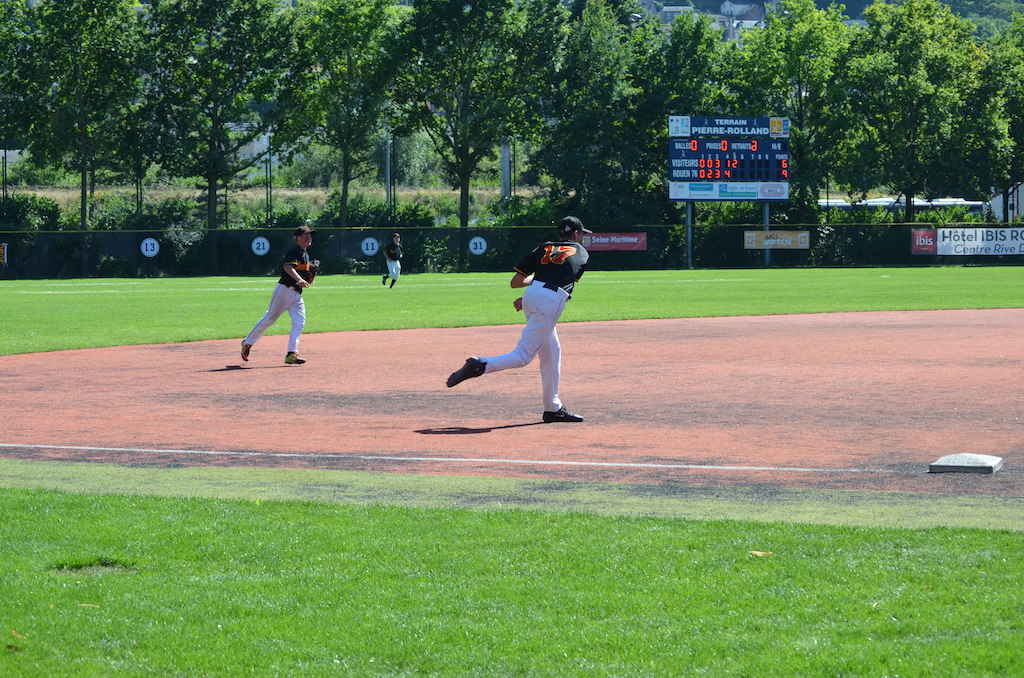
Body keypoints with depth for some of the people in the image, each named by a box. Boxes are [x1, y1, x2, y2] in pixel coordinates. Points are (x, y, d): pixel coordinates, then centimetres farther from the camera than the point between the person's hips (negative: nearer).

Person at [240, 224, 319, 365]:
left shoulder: (306, 256, 18)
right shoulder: (294, 252, -10)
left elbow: (307, 281, 22)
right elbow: (287, 267, -31)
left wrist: (313, 273, 1)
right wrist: (299, 279, -46)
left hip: (297, 295, 8)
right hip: (284, 290, -8)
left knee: (300, 322, -7)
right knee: (269, 319, -1)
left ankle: (291, 354, -10)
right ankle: (247, 343, 14)